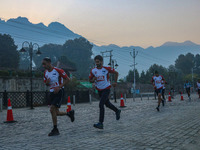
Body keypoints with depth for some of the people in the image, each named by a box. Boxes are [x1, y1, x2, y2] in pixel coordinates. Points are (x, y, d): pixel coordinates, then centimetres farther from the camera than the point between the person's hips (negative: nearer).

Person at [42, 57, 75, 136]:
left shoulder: (58, 70, -13)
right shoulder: (45, 73, 7)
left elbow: (67, 79, -10)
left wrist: (59, 87, -20)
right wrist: (47, 82, -7)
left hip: (59, 92, -7)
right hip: (52, 92, 7)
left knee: (52, 109, -17)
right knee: (56, 113, 6)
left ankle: (55, 129, -4)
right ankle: (69, 113, 34)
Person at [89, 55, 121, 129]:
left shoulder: (106, 69, -11)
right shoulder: (93, 70, -2)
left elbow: (116, 73, 3)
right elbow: (90, 80, 7)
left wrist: (115, 82, 0)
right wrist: (93, 80, -15)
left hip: (106, 89, -5)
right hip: (99, 90, 5)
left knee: (101, 105, -17)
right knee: (107, 104, 19)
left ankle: (101, 123, -15)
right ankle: (117, 111, 48)